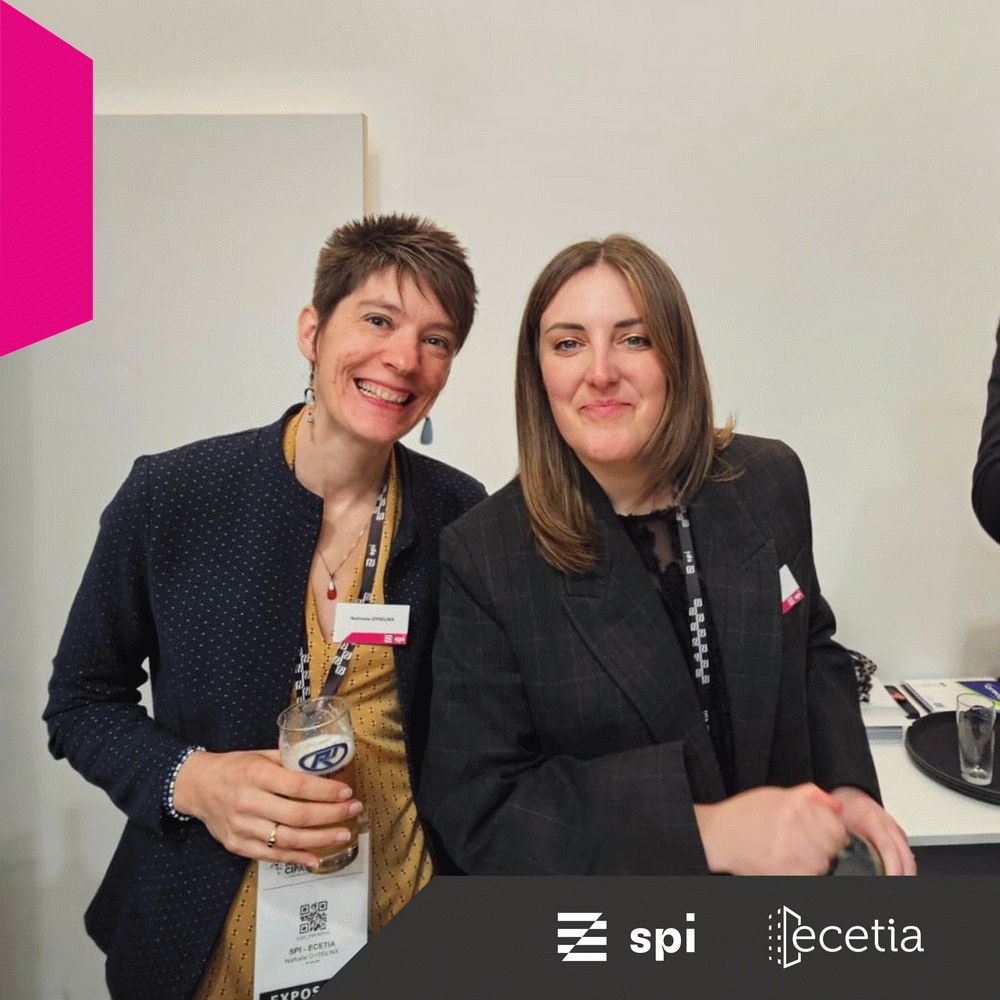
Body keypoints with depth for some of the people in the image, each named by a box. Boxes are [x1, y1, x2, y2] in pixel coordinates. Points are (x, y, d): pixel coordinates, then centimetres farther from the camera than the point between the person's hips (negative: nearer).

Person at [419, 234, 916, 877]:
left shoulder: (772, 482, -5)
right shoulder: (482, 557, -18)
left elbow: (811, 647, 9)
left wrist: (846, 785, -6)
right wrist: (704, 831, -25)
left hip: (785, 866, 4)